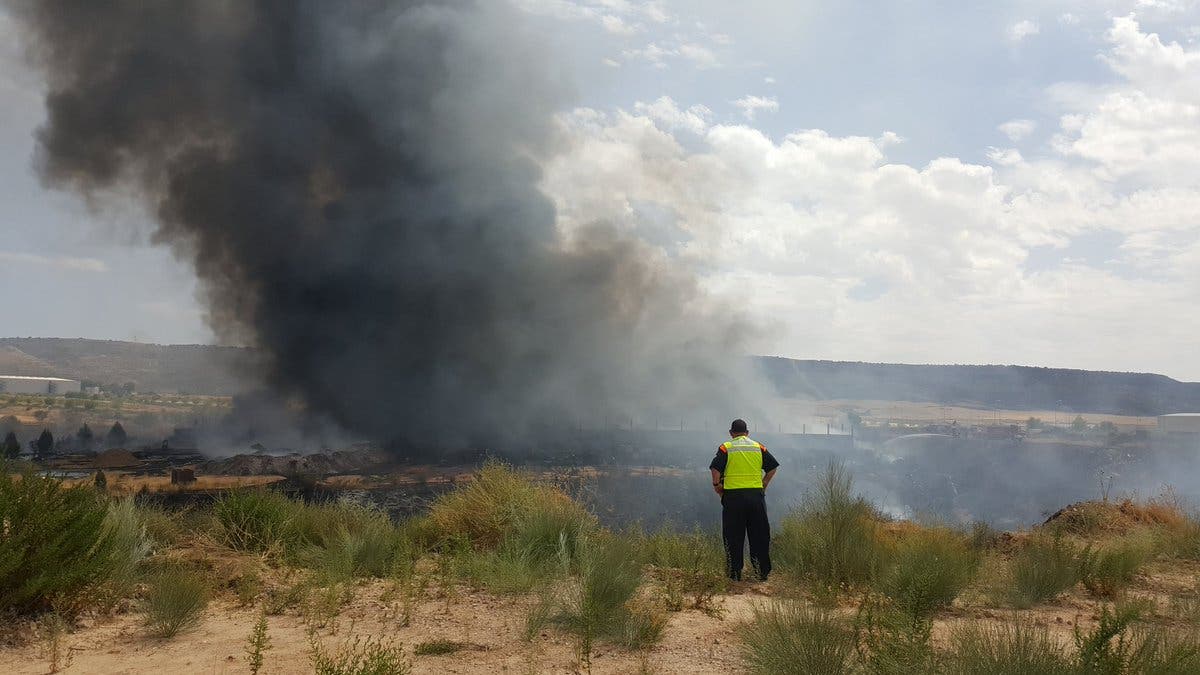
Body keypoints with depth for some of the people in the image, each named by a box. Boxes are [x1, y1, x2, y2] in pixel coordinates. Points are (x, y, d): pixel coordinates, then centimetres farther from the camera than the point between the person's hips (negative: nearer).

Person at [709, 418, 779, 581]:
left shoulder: (725, 448, 1)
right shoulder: (759, 447, 10)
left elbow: (715, 469, -12)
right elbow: (772, 468, 6)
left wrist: (716, 485, 1)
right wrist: (763, 485, 12)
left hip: (733, 496, -2)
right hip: (756, 495, 2)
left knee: (733, 537, 5)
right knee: (759, 536, 10)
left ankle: (735, 574, 6)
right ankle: (762, 572, 12)